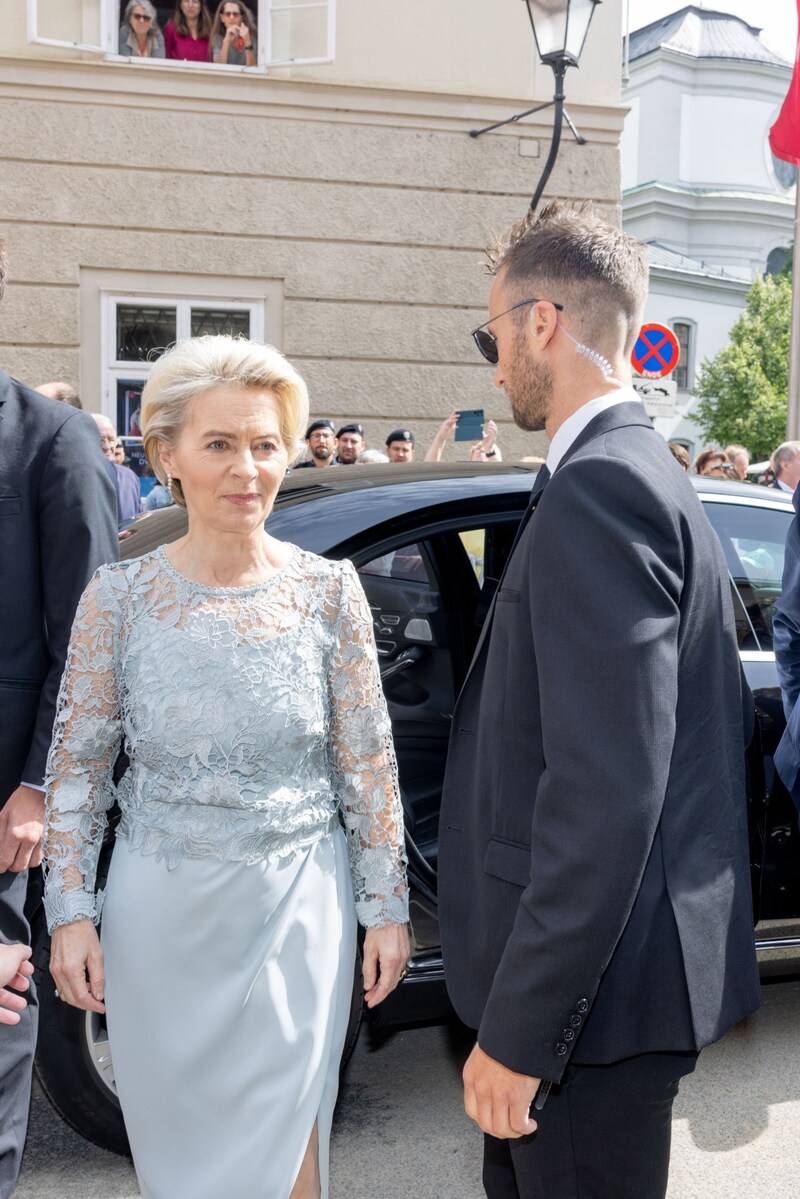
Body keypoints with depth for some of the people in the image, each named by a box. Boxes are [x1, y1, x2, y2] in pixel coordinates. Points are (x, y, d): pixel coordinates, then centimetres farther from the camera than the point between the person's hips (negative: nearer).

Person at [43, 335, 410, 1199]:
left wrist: (386, 908, -1)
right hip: (162, 912, 1)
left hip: (297, 904, 0)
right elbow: (76, 766, 0)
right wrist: (70, 914, -3)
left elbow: (368, 763, -2)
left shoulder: (329, 591, -6)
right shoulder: (119, 595, -6)